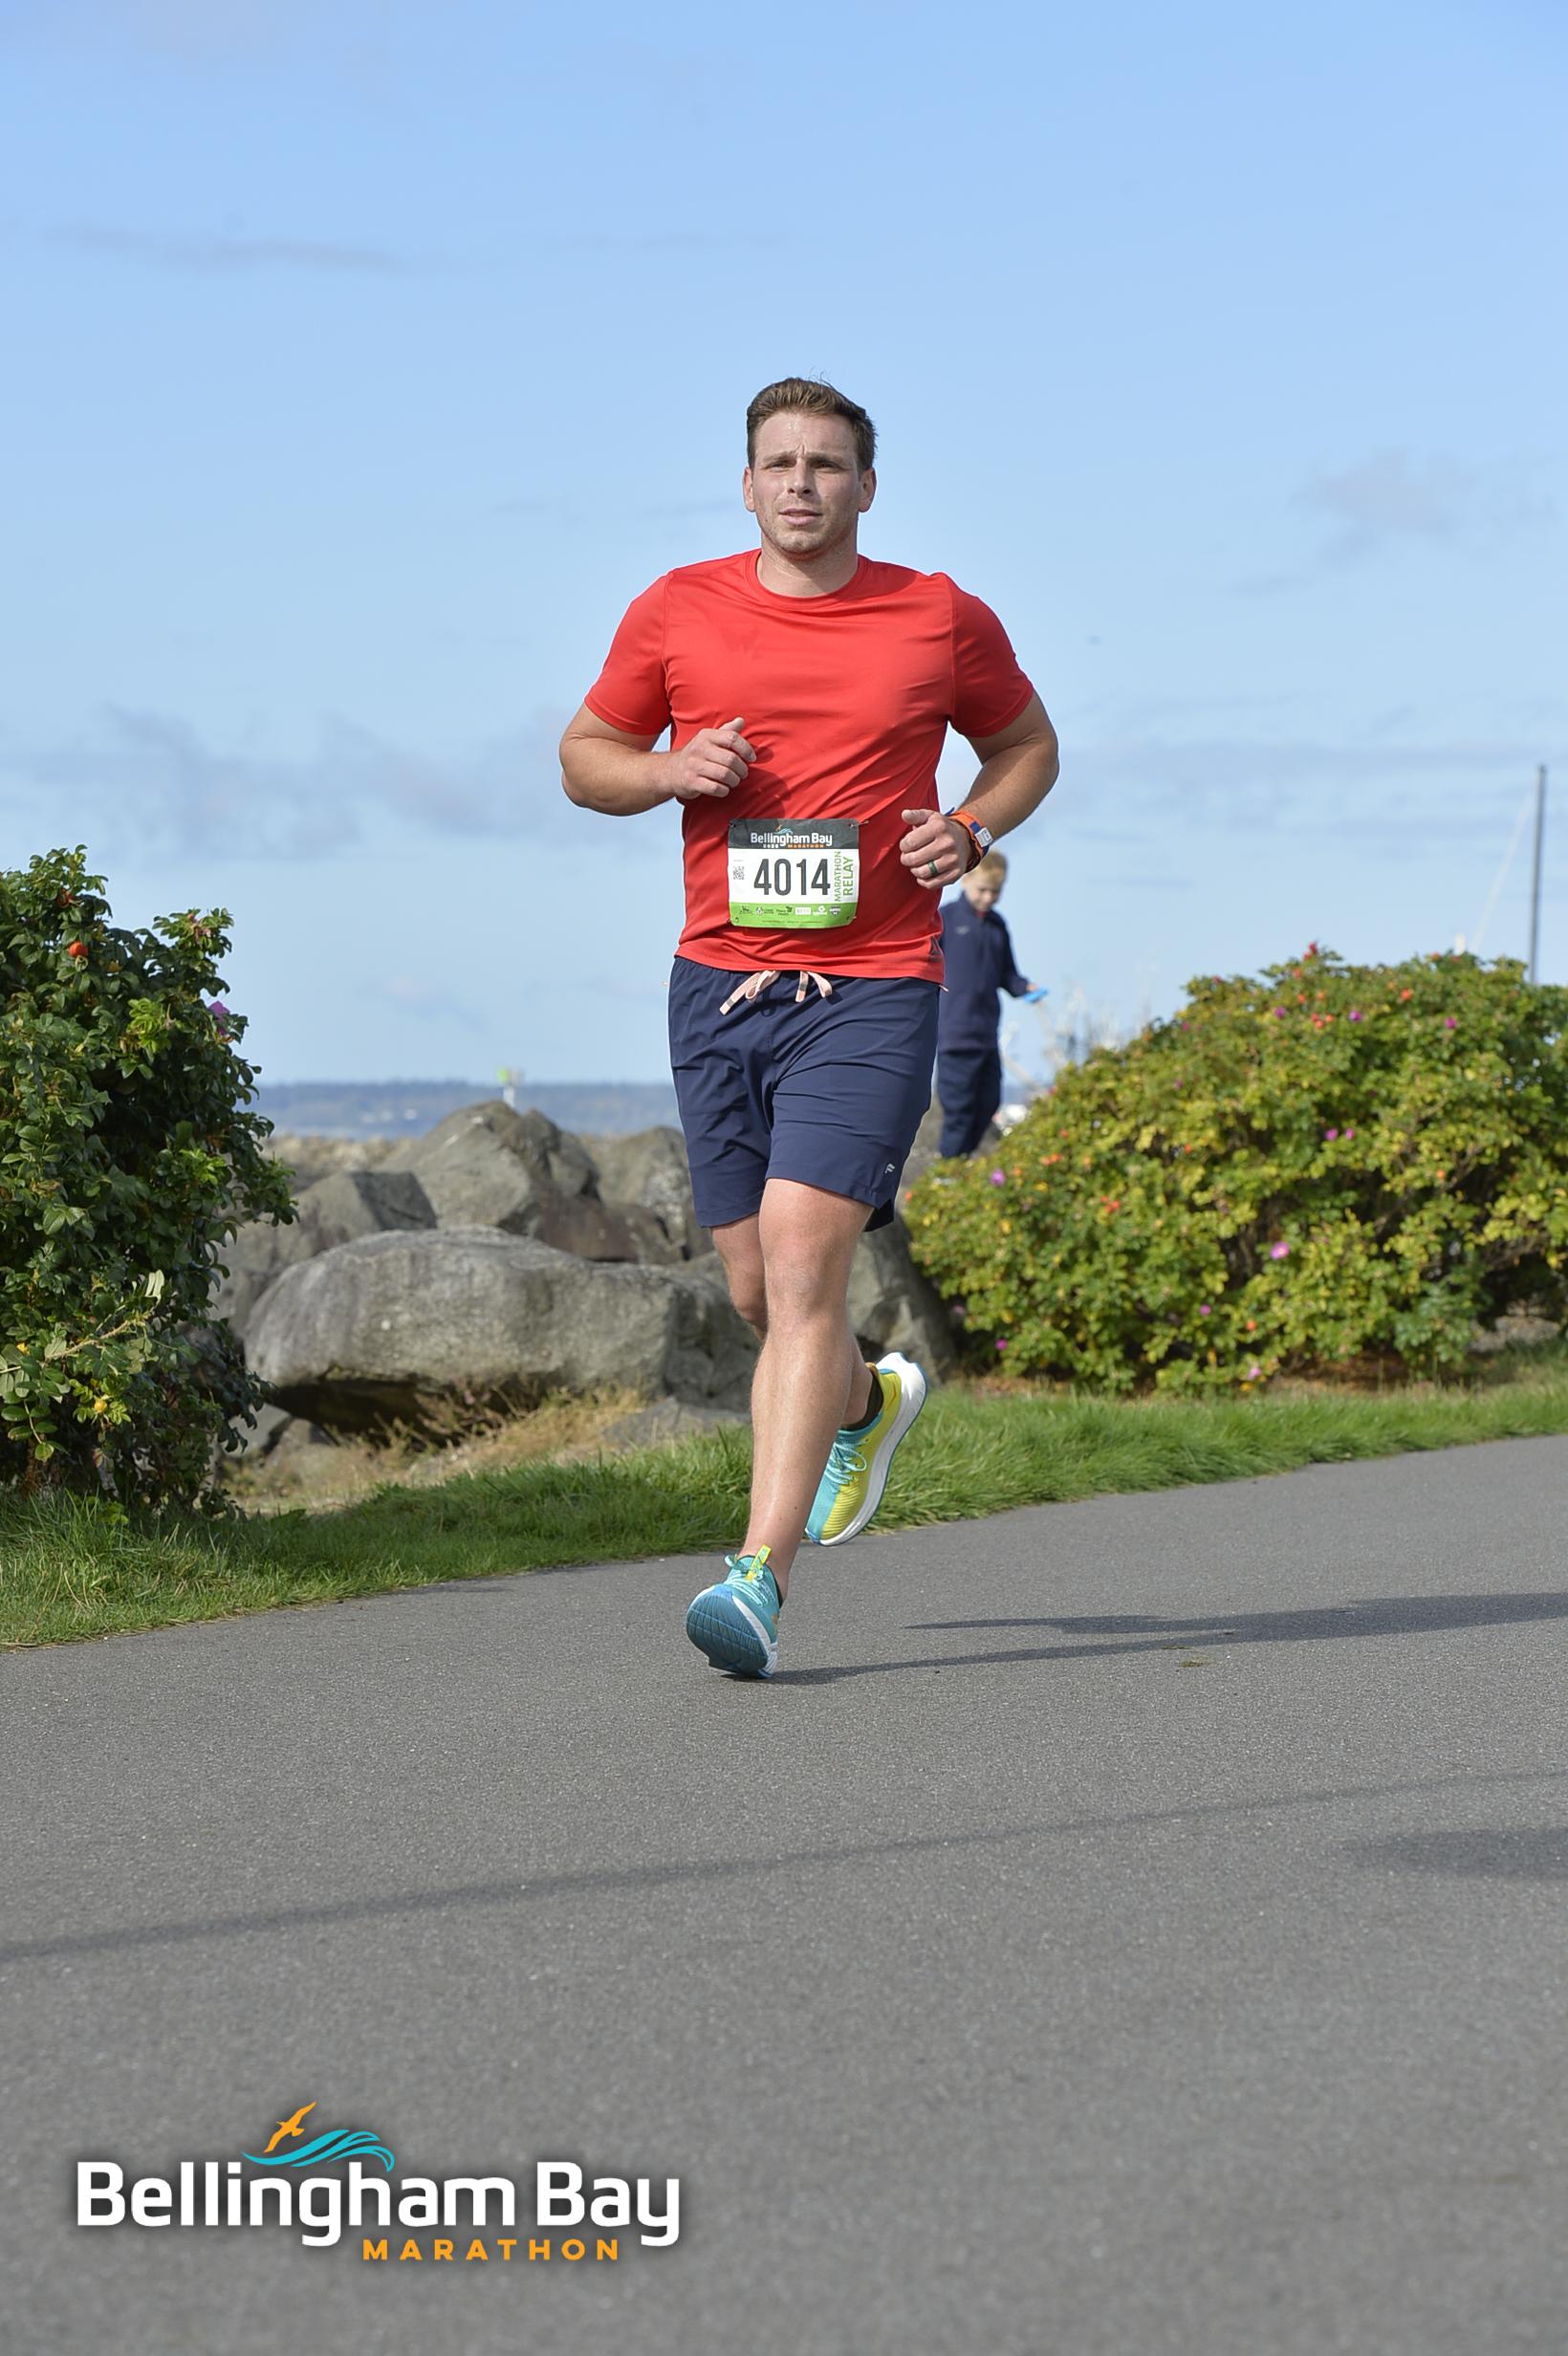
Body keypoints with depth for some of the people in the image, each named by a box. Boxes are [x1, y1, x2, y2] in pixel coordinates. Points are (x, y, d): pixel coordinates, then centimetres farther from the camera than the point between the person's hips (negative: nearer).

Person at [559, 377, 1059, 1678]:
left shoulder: (943, 621, 3)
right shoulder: (676, 612, 6)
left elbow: (1029, 744, 19)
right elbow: (584, 755, 16)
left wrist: (971, 830, -2)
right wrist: (668, 771, -6)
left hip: (872, 991, -3)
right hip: (720, 985, 3)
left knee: (801, 1264, -17)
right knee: (761, 1292, 9)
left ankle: (761, 1575, -18)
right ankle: (869, 1402, 44)